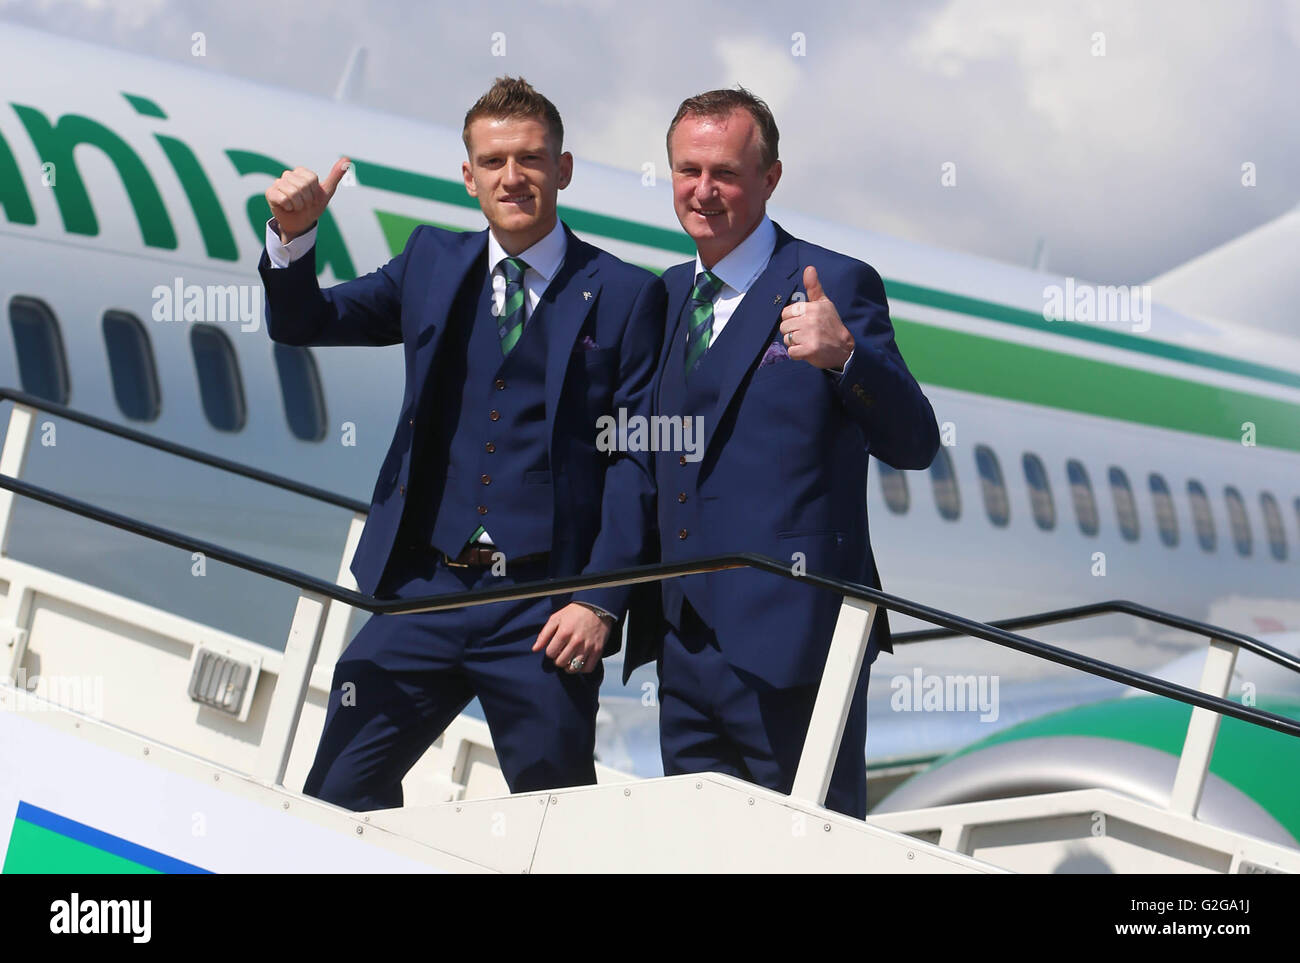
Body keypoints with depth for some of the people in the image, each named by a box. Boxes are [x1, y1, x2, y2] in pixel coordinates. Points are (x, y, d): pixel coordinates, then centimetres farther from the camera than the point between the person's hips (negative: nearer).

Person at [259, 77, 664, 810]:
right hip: (427, 591, 3)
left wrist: (600, 601, -11)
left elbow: (638, 461, -3)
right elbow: (302, 324, 11)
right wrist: (293, 235, -10)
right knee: (337, 796, 0)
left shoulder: (624, 295, 1)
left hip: (546, 611, -3)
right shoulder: (433, 263, 12)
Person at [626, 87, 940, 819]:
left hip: (789, 647, -7)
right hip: (683, 647, 7)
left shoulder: (834, 286, -6)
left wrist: (846, 355, -30)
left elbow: (914, 445, -14)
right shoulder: (669, 293, 15)